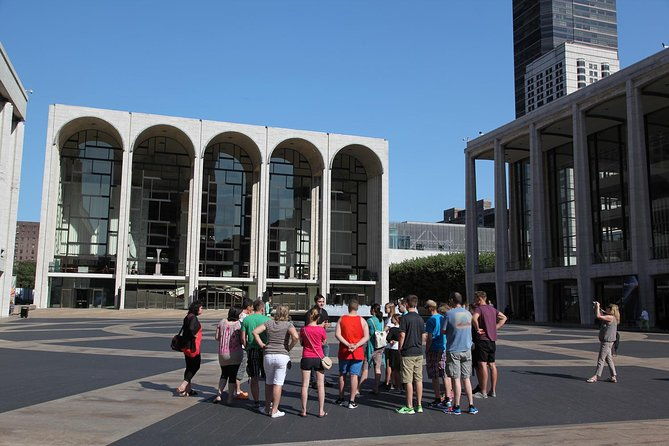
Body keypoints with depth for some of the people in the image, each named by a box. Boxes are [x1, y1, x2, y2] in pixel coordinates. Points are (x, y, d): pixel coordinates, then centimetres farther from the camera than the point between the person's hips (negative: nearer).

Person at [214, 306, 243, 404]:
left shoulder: (222, 322, 0)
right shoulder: (239, 324, -12)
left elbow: (217, 337, 4)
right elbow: (242, 340, -13)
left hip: (222, 353, 3)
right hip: (235, 354, -3)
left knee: (224, 374, 20)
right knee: (233, 376, 8)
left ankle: (218, 395, 7)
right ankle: (230, 399, 10)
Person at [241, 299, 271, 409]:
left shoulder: (246, 319, 4)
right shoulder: (267, 319, -4)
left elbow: (243, 339, 3)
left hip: (251, 351, 2)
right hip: (264, 350, -2)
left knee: (254, 379, 9)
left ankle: (257, 403, 13)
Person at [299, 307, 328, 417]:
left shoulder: (303, 329, -6)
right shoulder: (321, 329, -9)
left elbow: (301, 343, 7)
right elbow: (324, 343, 4)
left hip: (306, 358, 1)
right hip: (318, 358, 0)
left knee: (305, 385, 7)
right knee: (320, 385, 8)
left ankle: (304, 410, 10)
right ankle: (321, 411, 10)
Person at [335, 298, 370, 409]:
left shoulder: (342, 319, -1)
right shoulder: (361, 320, -3)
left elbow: (337, 334, -10)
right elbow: (366, 337, -9)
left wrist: (347, 344, -14)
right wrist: (356, 345, -14)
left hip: (344, 352, 2)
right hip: (357, 353, -1)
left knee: (342, 374, 15)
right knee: (354, 376, 0)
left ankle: (341, 399, 24)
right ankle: (352, 401, -2)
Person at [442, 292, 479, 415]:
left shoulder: (449, 314, -12)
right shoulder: (468, 313, 5)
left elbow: (443, 331, -7)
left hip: (453, 350, -5)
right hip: (467, 349, 5)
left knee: (456, 379, 1)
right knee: (466, 378, 12)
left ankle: (456, 407, 7)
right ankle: (471, 406, 13)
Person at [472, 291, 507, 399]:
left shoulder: (479, 309, -12)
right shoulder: (492, 308, 13)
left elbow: (474, 318, -33)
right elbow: (504, 318, 23)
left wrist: (477, 329, -19)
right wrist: (495, 328, 14)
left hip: (483, 339, -8)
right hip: (492, 339, 8)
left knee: (482, 365, -5)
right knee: (492, 365, 11)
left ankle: (483, 392, -3)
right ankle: (493, 391, 16)